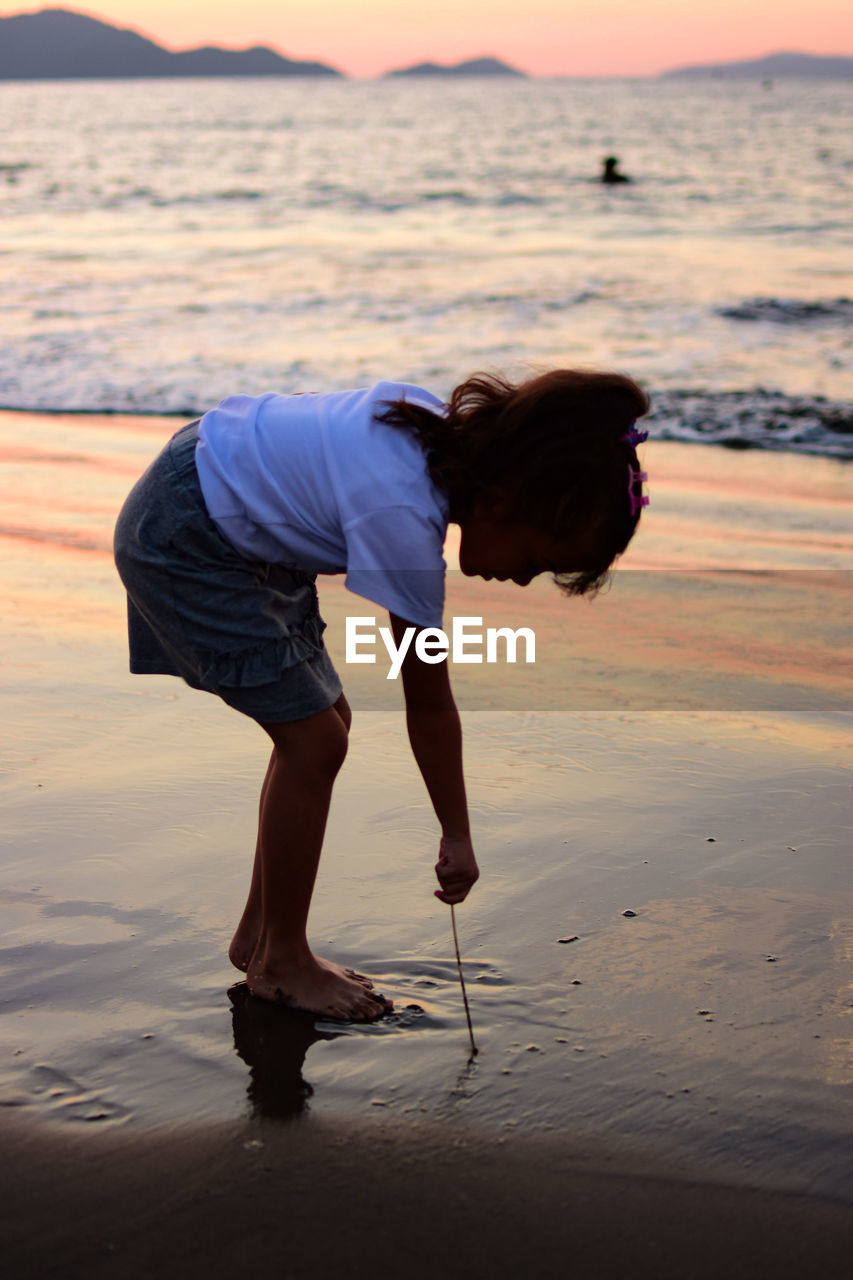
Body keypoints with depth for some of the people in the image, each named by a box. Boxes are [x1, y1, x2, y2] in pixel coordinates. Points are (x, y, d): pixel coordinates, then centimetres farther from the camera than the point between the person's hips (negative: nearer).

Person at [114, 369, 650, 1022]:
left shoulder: (445, 427, -7)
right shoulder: (404, 520, -30)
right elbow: (428, 702, -21)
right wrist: (458, 836, -11)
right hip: (180, 543, -10)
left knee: (326, 718, 9)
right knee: (314, 737, -9)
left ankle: (259, 936, 21)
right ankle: (282, 964, 6)